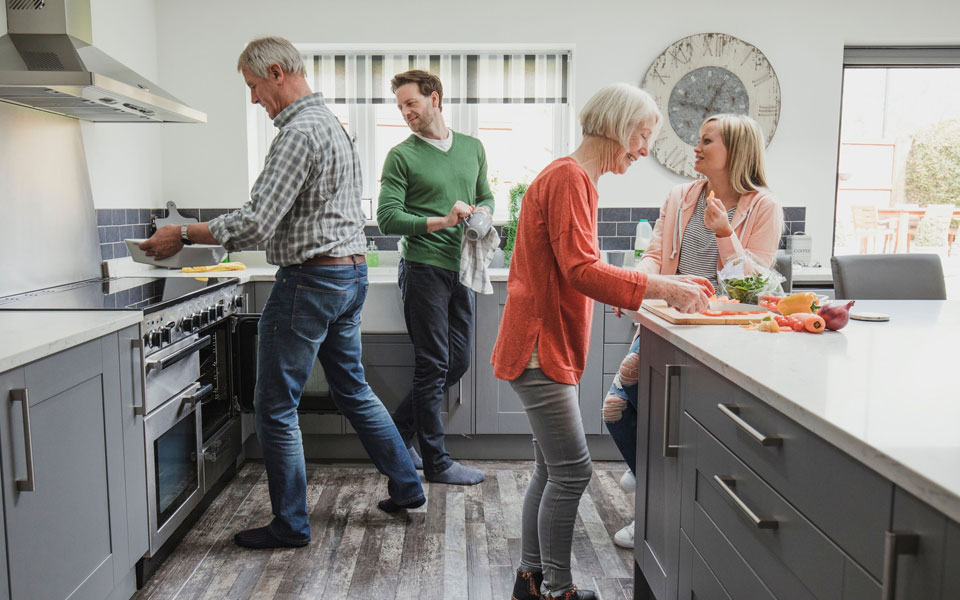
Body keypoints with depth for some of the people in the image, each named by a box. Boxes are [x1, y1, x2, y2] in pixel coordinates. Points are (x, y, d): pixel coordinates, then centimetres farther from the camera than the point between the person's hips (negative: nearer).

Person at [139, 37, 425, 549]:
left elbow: (256, 223, -22)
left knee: (275, 407, 2)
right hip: (351, 273, 10)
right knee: (352, 389, 21)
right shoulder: (332, 123, 15)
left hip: (310, 280, -10)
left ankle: (290, 525, 15)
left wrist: (183, 235, -11)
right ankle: (407, 486, 30)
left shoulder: (299, 132, -16)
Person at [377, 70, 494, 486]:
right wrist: (441, 222, -21)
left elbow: (486, 197, 23)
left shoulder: (473, 148, 13)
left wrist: (483, 213, -1)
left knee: (458, 361, 10)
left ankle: (396, 433, 27)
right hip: (424, 268, -6)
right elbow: (387, 218, -11)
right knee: (433, 365, -1)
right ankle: (436, 461, 11)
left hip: (461, 268, 6)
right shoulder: (401, 156, -3)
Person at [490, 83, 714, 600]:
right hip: (540, 346, -11)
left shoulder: (573, 177, 18)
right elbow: (581, 270, -23)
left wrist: (653, 287, 12)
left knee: (553, 470, 15)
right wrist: (662, 288, -20)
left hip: (549, 345, 11)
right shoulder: (570, 178, -14)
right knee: (572, 471, -4)